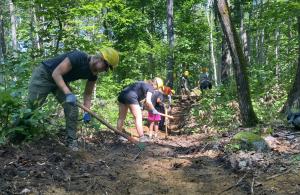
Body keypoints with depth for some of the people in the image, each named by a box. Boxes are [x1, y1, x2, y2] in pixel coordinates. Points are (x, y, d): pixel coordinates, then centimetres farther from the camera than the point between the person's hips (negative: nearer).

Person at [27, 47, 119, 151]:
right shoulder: (78, 57, -33)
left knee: (72, 108, -7)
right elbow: (56, 74, -32)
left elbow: (87, 94, 1)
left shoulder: (93, 75, -9)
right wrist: (68, 93, -41)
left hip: (61, 81, 7)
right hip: (44, 75, -6)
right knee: (31, 104, -10)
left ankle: (71, 140, 1)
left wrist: (87, 112, -13)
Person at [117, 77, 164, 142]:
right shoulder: (150, 88, 2)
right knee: (138, 117, 0)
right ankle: (141, 138, 4)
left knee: (121, 117, 13)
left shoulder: (143, 83, 28)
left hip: (122, 94, 9)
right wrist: (153, 110, 3)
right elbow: (148, 101, -10)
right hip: (130, 97, -9)